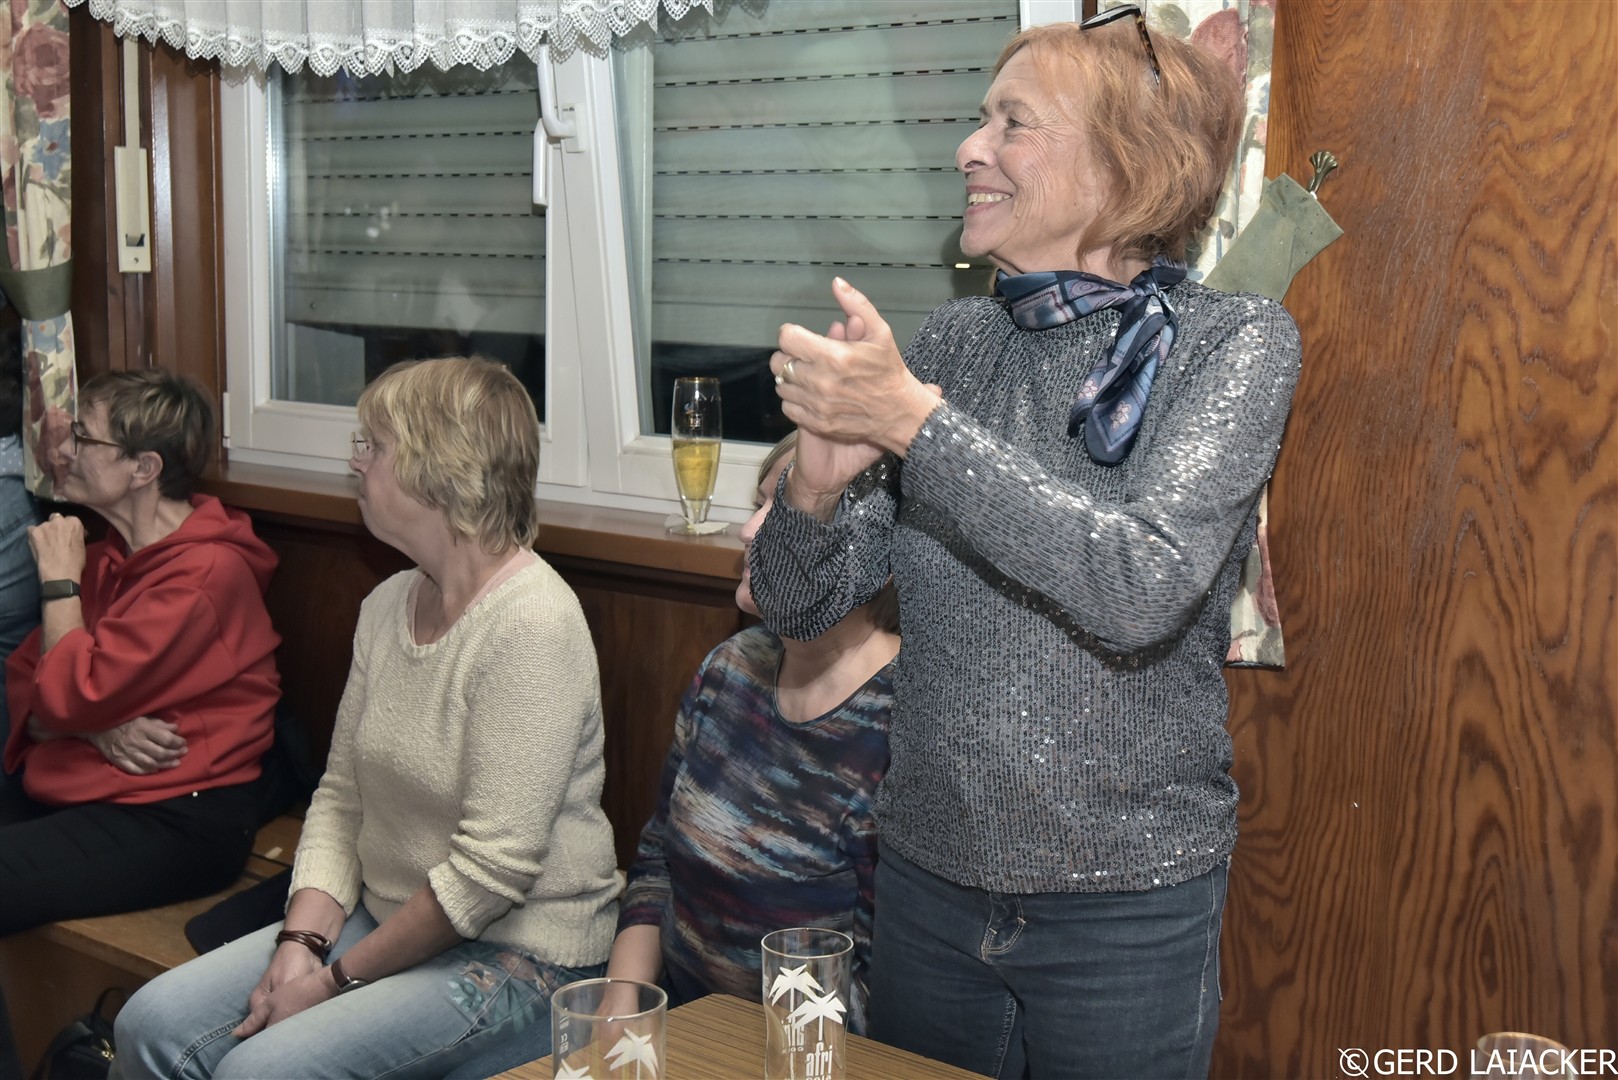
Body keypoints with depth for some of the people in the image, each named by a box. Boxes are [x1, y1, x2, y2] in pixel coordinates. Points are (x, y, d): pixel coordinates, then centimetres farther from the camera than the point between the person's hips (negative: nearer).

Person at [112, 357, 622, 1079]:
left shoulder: (531, 624, -21)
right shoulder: (388, 605, 8)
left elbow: (493, 868, -23)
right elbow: (341, 796, 9)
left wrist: (338, 978, -15)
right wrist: (302, 941, -6)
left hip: (517, 956, -8)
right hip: (385, 918, 8)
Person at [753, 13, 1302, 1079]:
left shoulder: (1233, 341, -10)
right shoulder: (954, 339, 1)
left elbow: (1144, 588, -27)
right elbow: (802, 605, 1)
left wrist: (914, 421, -28)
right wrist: (819, 480, -20)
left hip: (1125, 910, -4)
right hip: (927, 875, 4)